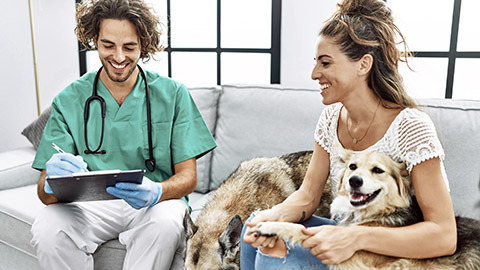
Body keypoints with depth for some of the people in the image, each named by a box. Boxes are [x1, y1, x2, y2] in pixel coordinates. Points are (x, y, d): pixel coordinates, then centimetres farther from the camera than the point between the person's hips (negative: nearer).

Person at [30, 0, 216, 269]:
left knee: (165, 222, -34)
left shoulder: (173, 94, -1)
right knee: (47, 227, -28)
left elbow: (188, 177, -4)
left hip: (156, 204, -1)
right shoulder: (69, 101, 2)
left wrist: (156, 193, -28)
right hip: (92, 205, 2)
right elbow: (45, 194, -2)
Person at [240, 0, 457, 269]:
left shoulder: (410, 128, -24)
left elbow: (445, 236, -26)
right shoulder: (332, 118, -4)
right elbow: (308, 195, -3)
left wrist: (356, 238, -37)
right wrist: (275, 216, -24)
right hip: (350, 233, 6)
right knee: (257, 227, -7)